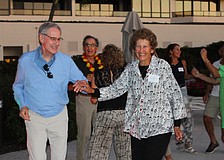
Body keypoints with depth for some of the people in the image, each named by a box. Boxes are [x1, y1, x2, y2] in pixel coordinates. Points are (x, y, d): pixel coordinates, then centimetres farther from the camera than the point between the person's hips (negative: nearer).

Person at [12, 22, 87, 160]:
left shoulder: (66, 61, -5)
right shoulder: (26, 60, -5)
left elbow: (82, 80, 4)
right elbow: (18, 86, 9)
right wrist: (22, 105, -6)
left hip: (59, 116, 2)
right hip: (34, 116, -1)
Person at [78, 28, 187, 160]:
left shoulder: (162, 66, -4)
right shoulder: (131, 68, 8)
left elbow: (175, 95, -2)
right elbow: (116, 89, 7)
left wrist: (177, 124, -2)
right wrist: (93, 91, -8)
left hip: (159, 128, -4)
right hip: (137, 128, 5)